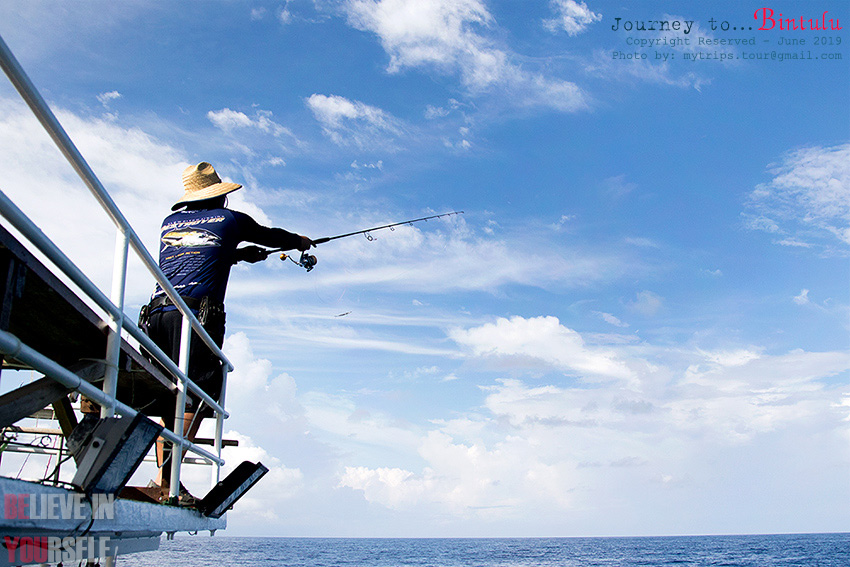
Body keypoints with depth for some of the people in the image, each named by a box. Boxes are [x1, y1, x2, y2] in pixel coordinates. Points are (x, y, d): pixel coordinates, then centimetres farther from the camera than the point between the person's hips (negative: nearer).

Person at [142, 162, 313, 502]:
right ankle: (166, 476, -17)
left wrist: (239, 254, 48)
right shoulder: (230, 219, 11)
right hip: (196, 312, -6)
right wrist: (300, 241, 47)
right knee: (196, 396, -8)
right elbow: (269, 236, 28)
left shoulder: (171, 222, 24)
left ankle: (164, 478, 3)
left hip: (158, 312, 6)